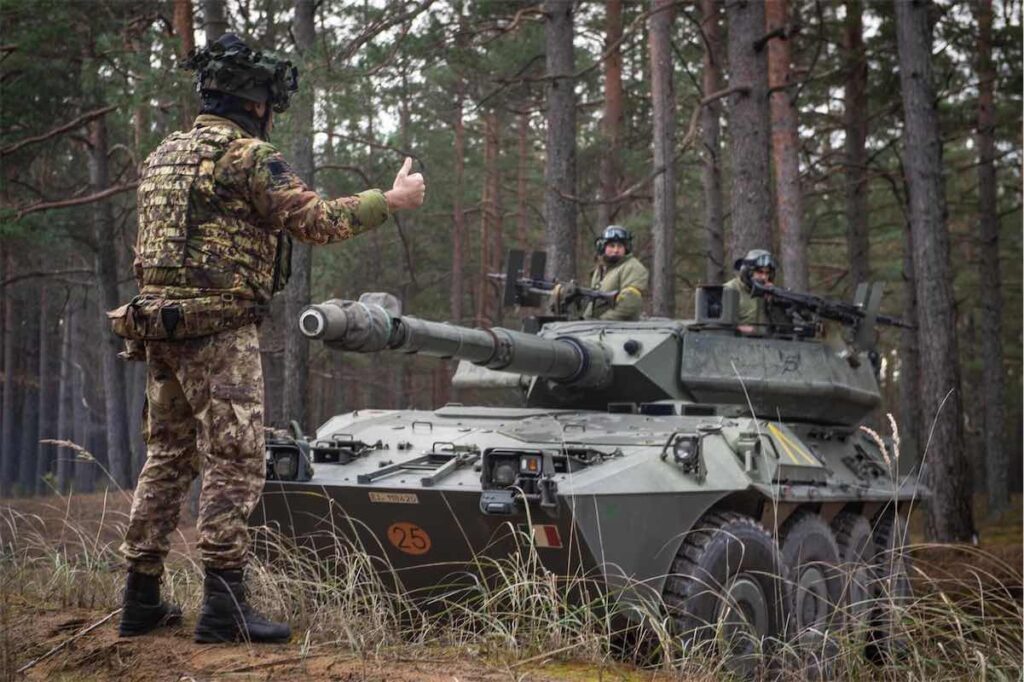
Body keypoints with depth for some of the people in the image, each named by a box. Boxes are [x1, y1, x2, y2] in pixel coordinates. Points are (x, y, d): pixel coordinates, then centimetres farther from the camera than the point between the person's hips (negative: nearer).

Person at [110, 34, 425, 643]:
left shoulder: (164, 154, 17)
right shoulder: (248, 154, -9)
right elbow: (317, 221, -13)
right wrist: (391, 201, -2)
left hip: (158, 327, 9)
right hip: (220, 333, -8)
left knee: (167, 458, 15)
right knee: (235, 465, -5)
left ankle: (142, 599, 19)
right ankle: (224, 607, -5)